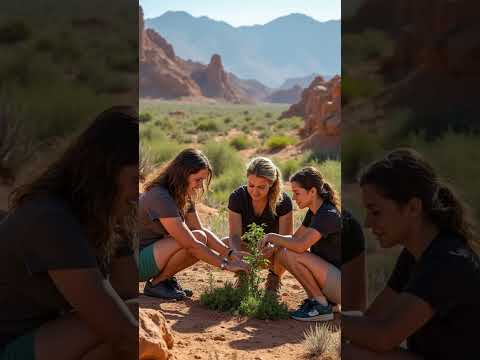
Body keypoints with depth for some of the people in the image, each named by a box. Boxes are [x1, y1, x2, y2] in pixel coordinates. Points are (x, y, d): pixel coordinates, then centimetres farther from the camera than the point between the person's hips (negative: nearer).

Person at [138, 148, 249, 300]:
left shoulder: (183, 196, 4)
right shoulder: (160, 198, -26)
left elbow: (201, 229, 6)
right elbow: (190, 244, -27)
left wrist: (230, 253, -8)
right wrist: (225, 264, -23)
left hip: (153, 251, 9)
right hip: (136, 263, -9)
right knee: (197, 238, -24)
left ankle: (165, 278, 6)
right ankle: (155, 284, -10)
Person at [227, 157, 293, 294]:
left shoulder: (283, 201, -22)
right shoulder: (237, 197, -19)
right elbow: (235, 235, -23)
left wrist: (271, 249, -45)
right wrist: (237, 253, -46)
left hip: (272, 249, -1)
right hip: (247, 247, 2)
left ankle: (274, 278, 0)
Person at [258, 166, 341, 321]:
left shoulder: (329, 215, -22)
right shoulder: (314, 212, 7)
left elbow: (300, 245, -32)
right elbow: (295, 237, 15)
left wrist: (272, 237, -17)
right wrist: (272, 245, -4)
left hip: (342, 284, -10)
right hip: (332, 275, 10)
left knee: (292, 254, -22)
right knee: (282, 253, 5)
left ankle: (321, 307, -11)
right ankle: (316, 298, 8)